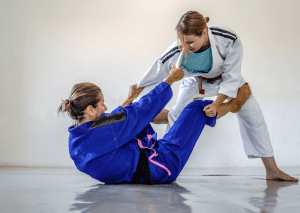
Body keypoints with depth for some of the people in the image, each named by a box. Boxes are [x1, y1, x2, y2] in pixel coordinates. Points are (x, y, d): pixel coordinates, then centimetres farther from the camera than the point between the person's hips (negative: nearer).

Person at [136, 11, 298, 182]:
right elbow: (148, 81, -23)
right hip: (195, 82, 0)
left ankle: (272, 170, 6)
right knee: (177, 117, -12)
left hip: (225, 78, 0)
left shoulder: (230, 40, -40)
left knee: (254, 117, -5)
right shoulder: (175, 53, -36)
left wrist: (217, 104, -37)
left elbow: (231, 78, -29)